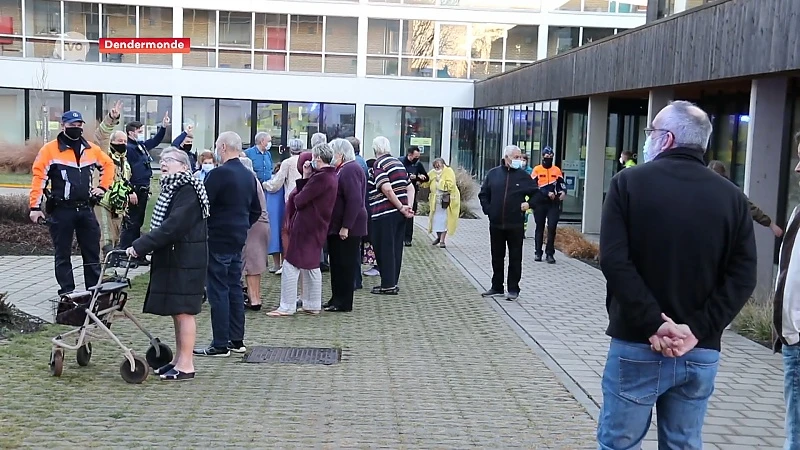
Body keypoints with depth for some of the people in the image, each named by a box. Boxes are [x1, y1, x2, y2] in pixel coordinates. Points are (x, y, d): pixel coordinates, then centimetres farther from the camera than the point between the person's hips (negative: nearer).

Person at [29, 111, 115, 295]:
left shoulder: (91, 149, 7)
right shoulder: (50, 149, -6)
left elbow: (108, 164, 24)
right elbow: (39, 177, -8)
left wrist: (103, 186, 12)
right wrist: (35, 207, -11)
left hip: (85, 209, 4)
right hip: (62, 210, -4)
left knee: (92, 252, 8)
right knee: (63, 254, 3)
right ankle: (67, 293, 11)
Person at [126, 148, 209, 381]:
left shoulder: (188, 191, -16)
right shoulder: (171, 189, 16)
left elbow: (172, 227, -24)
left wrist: (140, 246, -22)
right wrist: (142, 246, 8)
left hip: (185, 262, -10)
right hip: (171, 259, 10)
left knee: (183, 311, -5)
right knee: (177, 311, 14)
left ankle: (186, 365, 1)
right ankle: (179, 359, 23)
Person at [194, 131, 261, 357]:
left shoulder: (218, 174, -16)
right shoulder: (249, 176, 10)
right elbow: (256, 211, 16)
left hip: (218, 239, -8)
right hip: (238, 239, 8)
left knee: (218, 290, -3)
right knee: (235, 288, 14)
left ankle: (220, 344, 0)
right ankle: (236, 340, 20)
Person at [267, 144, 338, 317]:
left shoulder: (320, 178, -20)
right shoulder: (331, 176, 11)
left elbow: (299, 200, -18)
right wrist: (306, 177, -1)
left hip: (305, 227, -10)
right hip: (317, 227, 10)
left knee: (291, 266, -4)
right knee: (311, 266, 18)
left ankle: (287, 307, 1)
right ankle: (313, 305, 24)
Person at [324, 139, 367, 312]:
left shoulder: (350, 170, -16)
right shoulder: (340, 170, 14)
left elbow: (354, 201, -23)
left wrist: (345, 226, -23)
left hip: (347, 228, -10)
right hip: (336, 226, 10)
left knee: (345, 264, -1)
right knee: (337, 264, 15)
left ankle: (344, 303, 7)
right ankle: (336, 299, 24)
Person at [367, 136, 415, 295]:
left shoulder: (378, 165, -10)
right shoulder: (398, 162, 15)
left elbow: (387, 190, -22)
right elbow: (410, 188, 14)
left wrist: (401, 207, -15)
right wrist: (409, 206, 3)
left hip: (385, 214, -8)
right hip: (399, 213, 8)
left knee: (384, 249, 0)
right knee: (396, 248, 12)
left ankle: (388, 285, 1)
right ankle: (392, 283, 19)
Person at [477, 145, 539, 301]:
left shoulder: (524, 175, 1)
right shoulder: (493, 174, 4)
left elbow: (536, 193, 9)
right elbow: (483, 194, 12)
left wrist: (529, 203, -8)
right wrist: (487, 209, 1)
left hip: (515, 225, -2)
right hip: (496, 224, 2)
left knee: (515, 257, 3)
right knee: (497, 257, 11)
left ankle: (513, 289, 10)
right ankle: (496, 287, 21)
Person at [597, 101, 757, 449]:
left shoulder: (629, 183, -5)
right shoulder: (732, 197, 4)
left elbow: (614, 261, -15)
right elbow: (743, 276, -5)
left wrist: (654, 324, -14)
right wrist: (697, 329, -9)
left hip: (636, 346, -3)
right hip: (701, 352, 3)